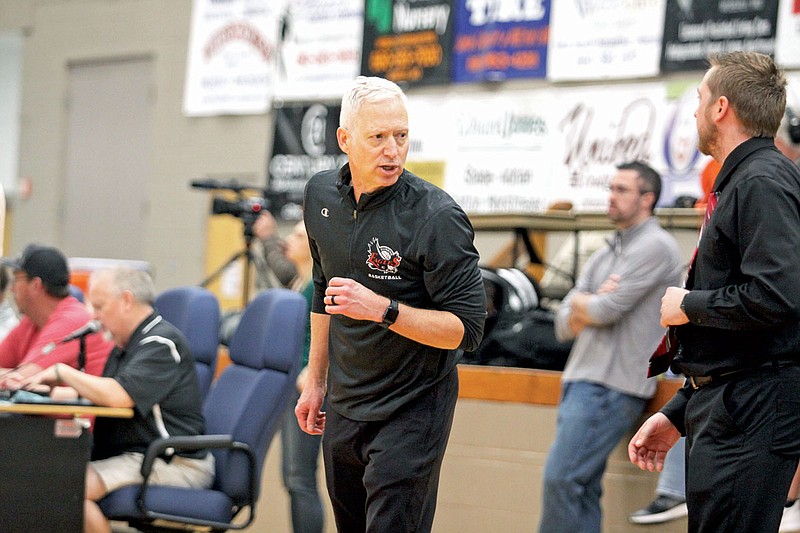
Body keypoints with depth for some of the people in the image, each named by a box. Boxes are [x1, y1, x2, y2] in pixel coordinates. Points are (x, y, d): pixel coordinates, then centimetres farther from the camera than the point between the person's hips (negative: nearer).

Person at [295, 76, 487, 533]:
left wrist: (382, 309, -31)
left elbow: (466, 329, -20)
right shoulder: (322, 195, 2)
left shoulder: (438, 217, -19)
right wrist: (316, 381, 20)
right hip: (344, 409, 7)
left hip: (411, 414, -7)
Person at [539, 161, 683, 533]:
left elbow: (606, 311, -15)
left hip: (611, 387, -9)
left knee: (560, 479, -15)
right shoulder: (603, 257, 21)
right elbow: (564, 326, 13)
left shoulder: (654, 247, -7)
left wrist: (579, 301, 6)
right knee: (583, 490, 6)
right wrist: (594, 303, -7)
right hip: (581, 381, 9)